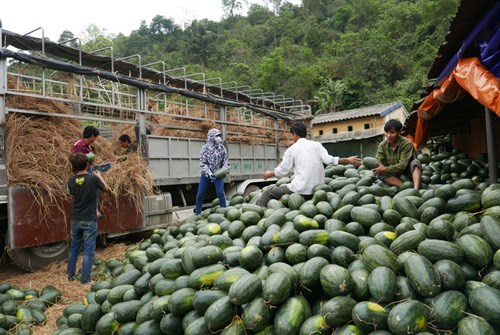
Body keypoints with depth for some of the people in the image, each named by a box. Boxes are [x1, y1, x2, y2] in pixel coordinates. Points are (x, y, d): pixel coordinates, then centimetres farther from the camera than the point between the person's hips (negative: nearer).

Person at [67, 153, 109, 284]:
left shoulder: (71, 180, -4)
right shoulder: (93, 178, -16)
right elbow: (106, 188, 2)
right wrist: (99, 176, 19)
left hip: (75, 220, 5)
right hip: (89, 221, -4)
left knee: (74, 249, 19)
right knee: (88, 251, 3)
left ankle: (70, 275, 31)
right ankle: (85, 279, 7)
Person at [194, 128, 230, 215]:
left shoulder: (222, 148, -3)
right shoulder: (205, 148, -9)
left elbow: (226, 162, -2)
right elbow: (202, 163, -13)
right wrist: (209, 173, -27)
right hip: (206, 174, 0)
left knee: (221, 193, -10)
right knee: (200, 195, 5)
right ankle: (197, 213, 22)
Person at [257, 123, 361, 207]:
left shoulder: (292, 149, 1)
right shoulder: (316, 144, 10)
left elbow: (282, 171, 3)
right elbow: (328, 159, -2)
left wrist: (269, 174, 22)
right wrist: (348, 160, 8)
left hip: (301, 189, -5)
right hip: (318, 189, 6)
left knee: (269, 192, 9)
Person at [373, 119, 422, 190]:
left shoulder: (407, 144, -20)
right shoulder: (383, 145, -6)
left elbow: (402, 165, -26)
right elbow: (379, 162, -10)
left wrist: (385, 169, -32)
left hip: (407, 171, -3)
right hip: (395, 175, 3)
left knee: (415, 162, -31)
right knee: (380, 174, -26)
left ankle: (416, 189, -49)